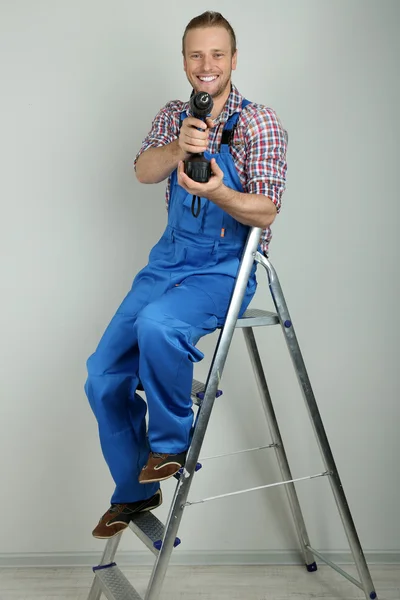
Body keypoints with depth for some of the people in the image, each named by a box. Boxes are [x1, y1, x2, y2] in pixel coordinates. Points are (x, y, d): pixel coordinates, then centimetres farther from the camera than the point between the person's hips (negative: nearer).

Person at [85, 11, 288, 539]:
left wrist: (219, 193, -33)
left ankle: (173, 442, -11)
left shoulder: (260, 123, -6)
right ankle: (135, 492, 19)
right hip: (169, 259, 6)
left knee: (157, 325, -37)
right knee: (104, 379, 0)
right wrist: (179, 148, -29)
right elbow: (144, 171, -9)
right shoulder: (174, 117, 10)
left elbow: (265, 212, -14)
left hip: (225, 267, -5)